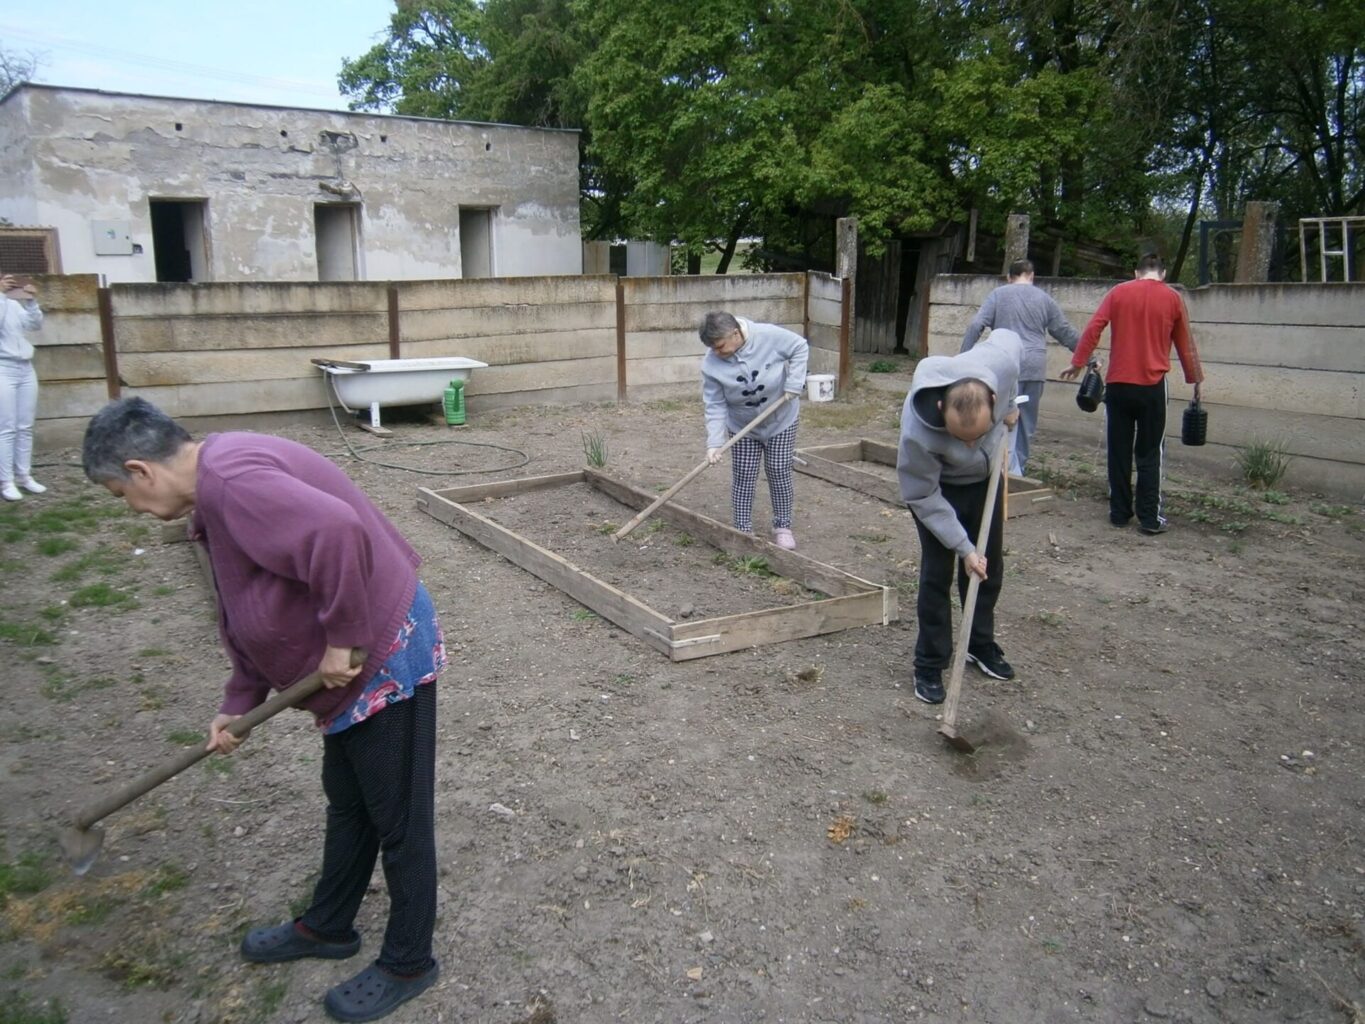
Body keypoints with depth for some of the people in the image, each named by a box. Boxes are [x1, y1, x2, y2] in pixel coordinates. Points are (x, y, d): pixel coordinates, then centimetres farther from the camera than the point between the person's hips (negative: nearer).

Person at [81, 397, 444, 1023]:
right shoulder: (217, 490, 11)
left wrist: (341, 640, -27)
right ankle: (329, 926, 46)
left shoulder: (231, 480, -23)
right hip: (354, 665, 10)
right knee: (347, 804, 26)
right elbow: (251, 609, 19)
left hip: (386, 653, -10)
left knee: (398, 820, 7)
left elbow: (336, 532, -40)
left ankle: (407, 964, 27)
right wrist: (238, 702, 18)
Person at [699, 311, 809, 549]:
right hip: (742, 427, 1)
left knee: (779, 473, 3)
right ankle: (743, 530, 14)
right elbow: (715, 407, -18)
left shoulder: (769, 335, -27)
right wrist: (714, 443, -27)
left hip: (780, 420, -1)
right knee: (743, 477, 2)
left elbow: (800, 348, -11)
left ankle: (783, 527, 18)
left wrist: (793, 384, -19)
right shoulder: (711, 364, -22)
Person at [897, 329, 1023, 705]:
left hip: (986, 478, 5)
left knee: (989, 567, 14)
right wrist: (963, 547, -26)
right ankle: (930, 666, 10)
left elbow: (1007, 336, -8)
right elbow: (923, 498, -28)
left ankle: (982, 645, 33)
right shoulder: (918, 433, -43)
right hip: (939, 487, -4)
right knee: (936, 573, -5)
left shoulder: (1002, 359, -36)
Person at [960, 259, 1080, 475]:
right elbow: (1067, 333, 14)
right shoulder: (1044, 299, 12)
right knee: (1027, 422, 13)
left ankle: (1011, 472, -18)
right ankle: (1018, 469, 21)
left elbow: (975, 326, -5)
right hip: (1035, 367, 3)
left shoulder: (998, 295, 6)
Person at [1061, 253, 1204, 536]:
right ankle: (1149, 518, 2)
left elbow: (1093, 328, -4)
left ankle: (1119, 513, 12)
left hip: (1118, 384, 1)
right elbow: (1185, 343, 11)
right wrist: (1195, 378, 21)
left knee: (1119, 451, 8)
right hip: (1152, 385, -1)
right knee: (1150, 453, 3)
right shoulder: (1172, 297, 5)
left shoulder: (1118, 293, 6)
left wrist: (1078, 362, 1)